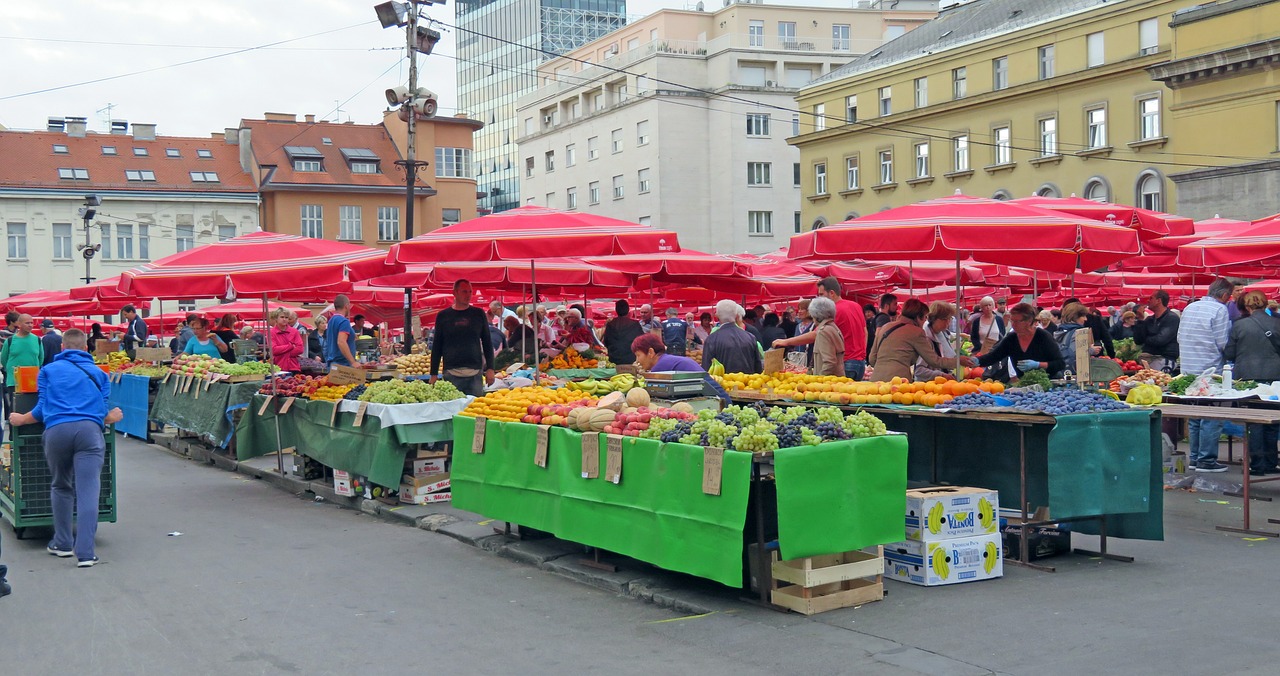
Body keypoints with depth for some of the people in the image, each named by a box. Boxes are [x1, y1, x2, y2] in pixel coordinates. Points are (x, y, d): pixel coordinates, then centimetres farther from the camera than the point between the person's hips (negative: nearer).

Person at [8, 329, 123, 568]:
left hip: (56, 431, 1)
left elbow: (42, 409, 16)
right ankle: (85, 552, -16)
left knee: (60, 487, 20)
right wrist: (111, 417, 39)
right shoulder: (98, 373, 20)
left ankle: (63, 544, 24)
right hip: (90, 431, -1)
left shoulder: (49, 371, 19)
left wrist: (20, 420, 34)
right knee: (88, 491, -7)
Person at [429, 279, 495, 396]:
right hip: (451, 373, -1)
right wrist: (433, 374, 4)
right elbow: (437, 346, 10)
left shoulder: (478, 314, 10)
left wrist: (490, 369, 2)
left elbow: (487, 343, 11)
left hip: (475, 373, 1)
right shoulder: (443, 316, 7)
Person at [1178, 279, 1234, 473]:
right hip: (1210, 370, -7)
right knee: (1212, 417, -2)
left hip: (1188, 369, 7)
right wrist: (1229, 326, 4)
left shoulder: (1189, 307, 12)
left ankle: (1194, 457, 20)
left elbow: (1179, 338, 15)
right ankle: (1206, 460, -2)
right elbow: (1223, 344, -13)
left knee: (1194, 416, 15)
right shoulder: (1220, 310, -10)